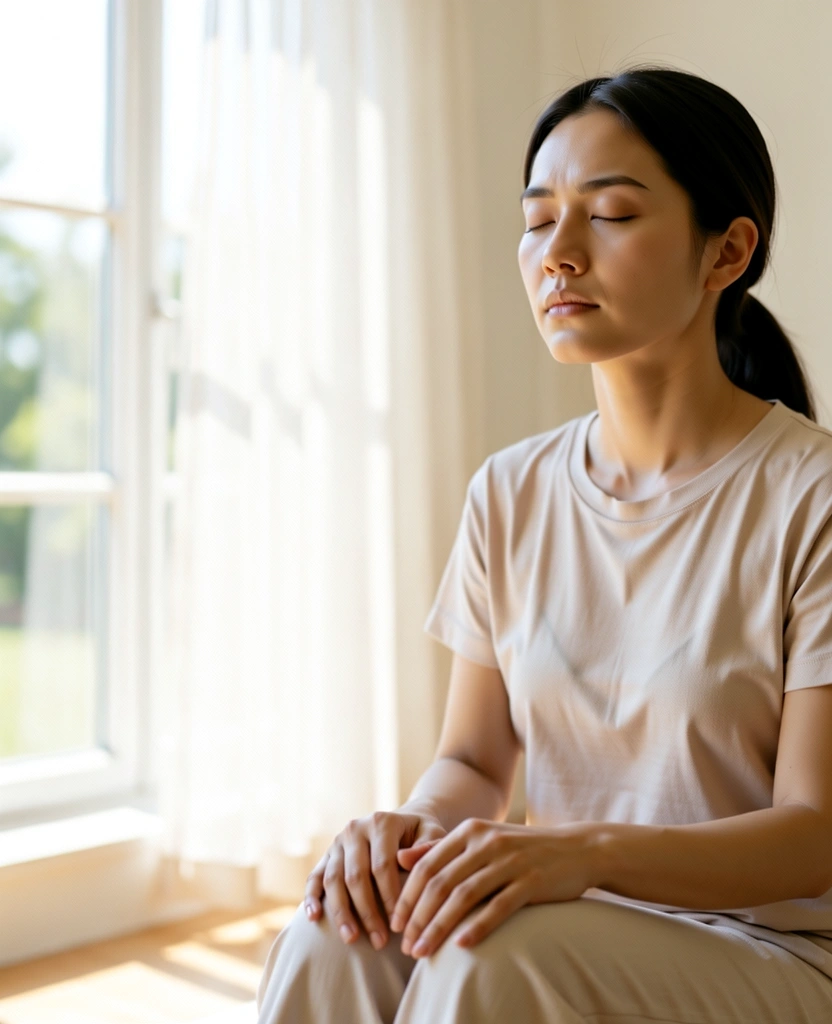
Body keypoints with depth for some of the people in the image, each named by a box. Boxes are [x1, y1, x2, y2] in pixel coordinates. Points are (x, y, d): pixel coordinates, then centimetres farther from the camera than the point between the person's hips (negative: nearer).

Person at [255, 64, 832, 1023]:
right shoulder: (510, 493, 5)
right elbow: (474, 759, 8)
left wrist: (589, 851, -31)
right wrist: (415, 825, -16)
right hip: (565, 926, 4)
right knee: (330, 946, -26)